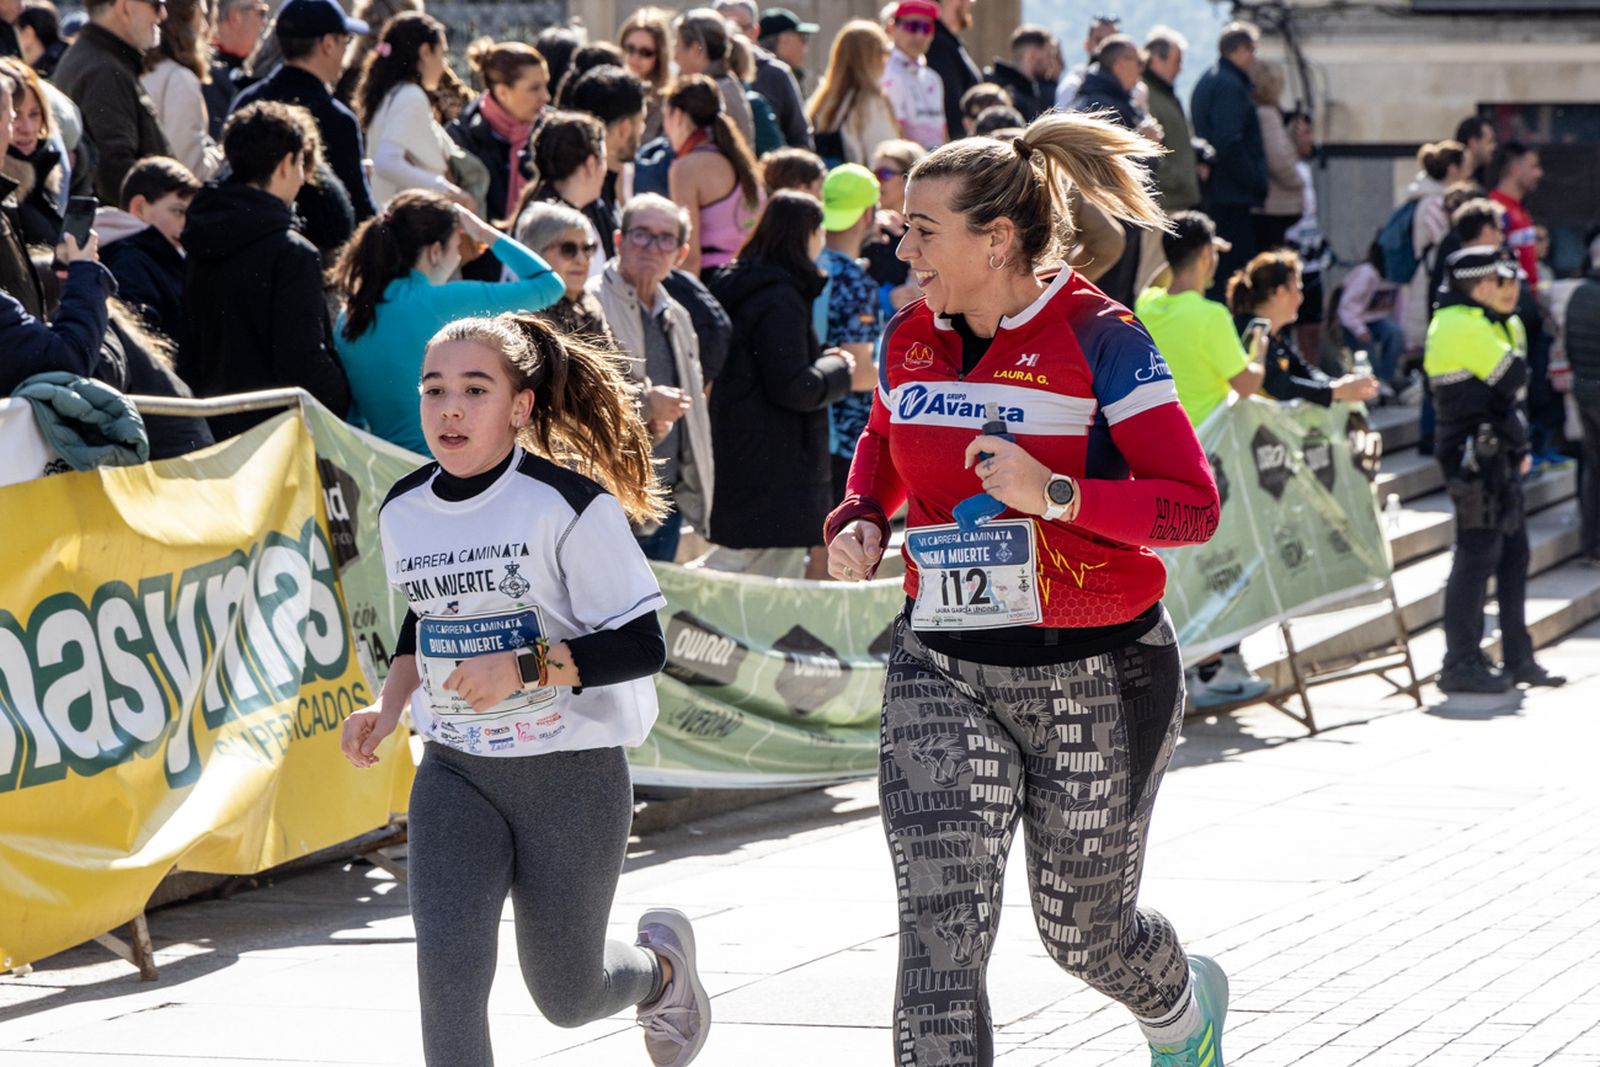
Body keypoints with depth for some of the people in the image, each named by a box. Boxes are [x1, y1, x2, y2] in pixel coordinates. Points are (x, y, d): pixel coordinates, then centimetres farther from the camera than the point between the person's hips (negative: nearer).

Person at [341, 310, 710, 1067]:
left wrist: (525, 667, -27)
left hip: (571, 772, -4)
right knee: (446, 967, -16)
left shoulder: (570, 506, -16)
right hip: (455, 773, 4)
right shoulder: (403, 512, 2)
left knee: (565, 995, 10)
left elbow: (642, 646, -16)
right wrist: (389, 707, 6)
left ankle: (662, 962, 46)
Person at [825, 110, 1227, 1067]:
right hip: (942, 672, 4)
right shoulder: (911, 339, 4)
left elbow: (1193, 505, -17)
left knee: (1085, 932, 14)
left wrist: (1055, 493, -29)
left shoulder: (1098, 338, -13)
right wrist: (860, 520, 5)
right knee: (940, 935, -11)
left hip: (1095, 675, -4)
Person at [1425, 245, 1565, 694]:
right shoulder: (1461, 326, -15)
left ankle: (1518, 659, 19)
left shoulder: (1500, 324, 18)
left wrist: (1519, 445, 10)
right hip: (1474, 457, -10)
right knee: (1478, 555, -8)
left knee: (1514, 555, 12)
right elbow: (1514, 378, -20)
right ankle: (1461, 664, -3)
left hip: (1497, 453, 10)